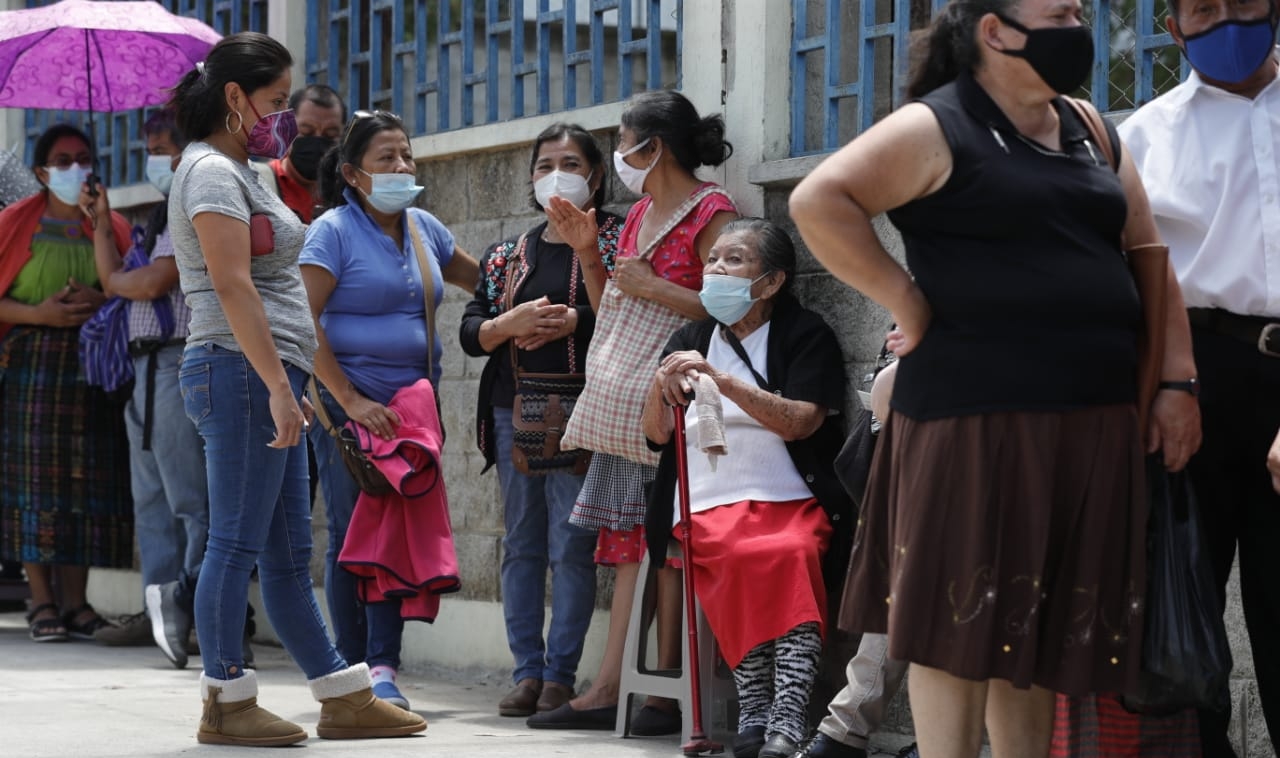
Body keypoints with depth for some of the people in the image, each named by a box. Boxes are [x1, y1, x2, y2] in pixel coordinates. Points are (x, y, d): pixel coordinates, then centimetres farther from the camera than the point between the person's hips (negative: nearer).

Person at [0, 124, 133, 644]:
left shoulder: (112, 226, 13)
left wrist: (100, 302, -12)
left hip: (94, 363, 2)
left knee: (89, 479, -2)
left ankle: (75, 601, 1)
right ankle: (42, 601, -2)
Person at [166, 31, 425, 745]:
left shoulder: (239, 172, 21)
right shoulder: (212, 171, -10)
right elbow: (231, 286, -19)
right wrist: (277, 384, -24)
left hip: (269, 377, 10)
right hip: (240, 370, -10)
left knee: (289, 551, 11)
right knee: (239, 541, -6)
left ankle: (345, 697, 15)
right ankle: (226, 703, -1)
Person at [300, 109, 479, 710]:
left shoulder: (423, 228, 12)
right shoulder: (334, 231, -6)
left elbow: (484, 280, 26)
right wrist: (349, 399, -17)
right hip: (349, 405, -5)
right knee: (352, 535, -1)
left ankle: (382, 669, 3)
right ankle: (353, 669, 7)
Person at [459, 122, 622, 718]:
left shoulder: (617, 243, 3)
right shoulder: (507, 257, 18)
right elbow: (470, 332, 11)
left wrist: (574, 322, -16)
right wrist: (513, 322, -8)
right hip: (514, 412, 5)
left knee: (571, 546, -8)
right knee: (521, 544, 5)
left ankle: (560, 675, -3)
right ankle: (527, 672, 9)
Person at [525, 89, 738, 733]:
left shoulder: (711, 213, -8)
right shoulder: (639, 212, 19)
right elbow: (609, 309, 21)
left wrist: (654, 287, -18)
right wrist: (585, 250, 9)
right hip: (629, 401, 8)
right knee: (631, 538, 5)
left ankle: (665, 692, -6)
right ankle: (609, 687, 4)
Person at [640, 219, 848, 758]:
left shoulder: (805, 335, 9)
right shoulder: (691, 340, 22)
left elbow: (799, 422, -7)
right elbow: (657, 432, 14)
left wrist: (722, 380, -15)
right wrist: (662, 385, -8)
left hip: (790, 501, -2)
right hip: (708, 506, 2)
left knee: (792, 553, -35)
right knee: (736, 556, -33)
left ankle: (789, 714, -42)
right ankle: (753, 710, -33)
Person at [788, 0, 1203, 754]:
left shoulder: (1091, 135, 16)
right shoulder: (937, 128, -4)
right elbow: (818, 201, -14)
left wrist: (1176, 381, 6)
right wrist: (906, 301, -12)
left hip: (1093, 422, 7)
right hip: (977, 417, -6)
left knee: (1045, 622, 11)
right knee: (962, 616, -2)